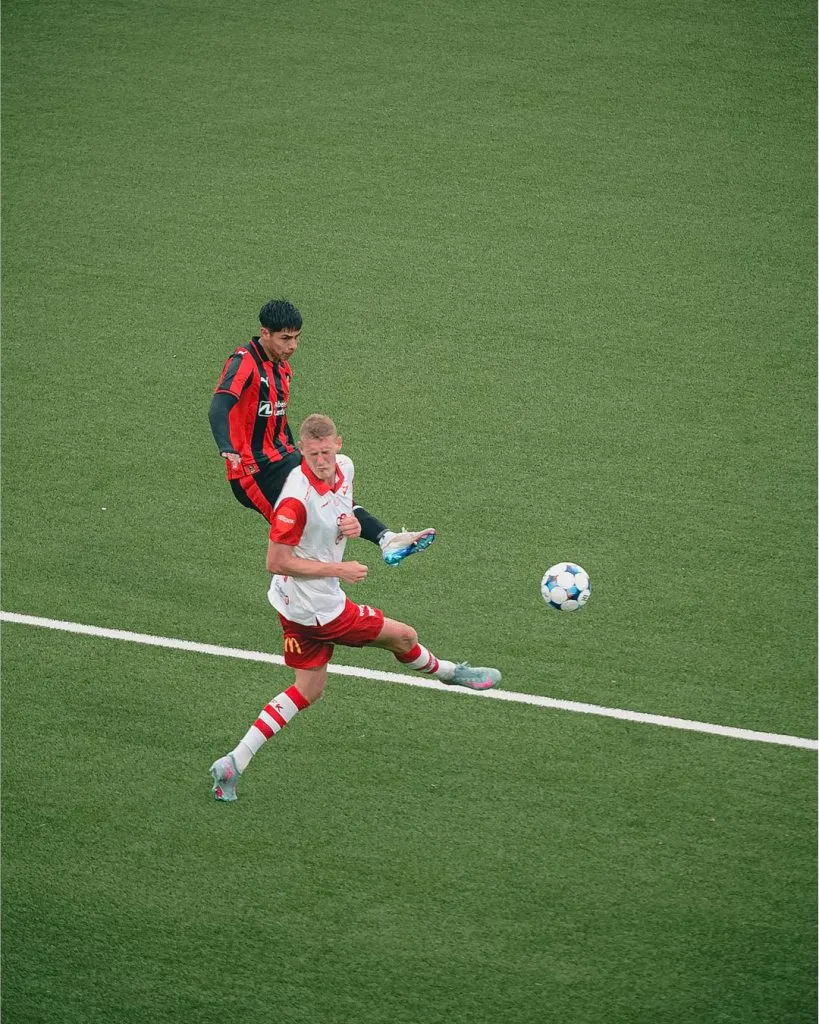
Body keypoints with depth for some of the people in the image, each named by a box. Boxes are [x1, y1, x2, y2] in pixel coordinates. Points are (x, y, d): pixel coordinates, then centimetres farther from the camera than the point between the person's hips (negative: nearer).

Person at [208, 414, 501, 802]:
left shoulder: (344, 467, -4)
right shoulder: (296, 499, -30)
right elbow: (277, 562, -24)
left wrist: (353, 525, -8)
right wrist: (338, 570, -22)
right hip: (316, 608, -9)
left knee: (309, 689, 18)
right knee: (403, 636, 11)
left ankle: (235, 761, 15)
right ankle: (451, 672, 43)